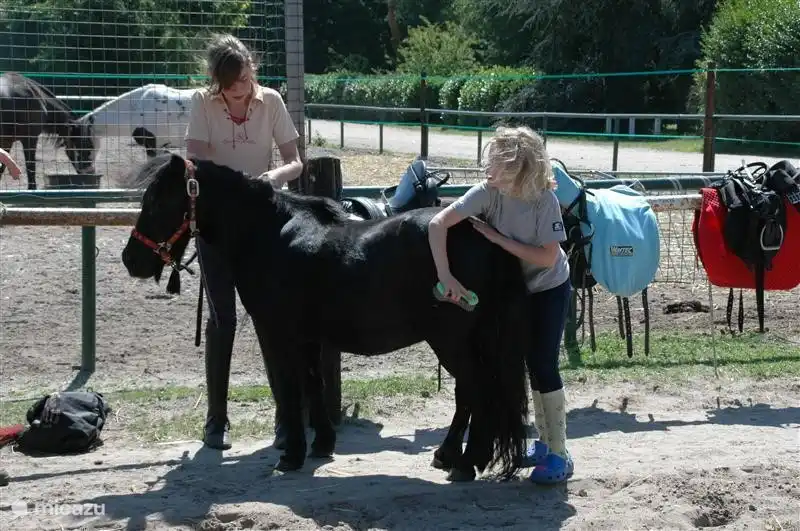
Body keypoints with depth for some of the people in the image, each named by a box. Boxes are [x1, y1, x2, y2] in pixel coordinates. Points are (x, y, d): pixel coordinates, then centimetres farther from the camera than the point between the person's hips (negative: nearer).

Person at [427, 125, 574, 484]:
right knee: (528, 363, 11)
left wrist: (498, 238, -28)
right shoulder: (488, 192, -21)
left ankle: (559, 455, 2)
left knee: (543, 364, -8)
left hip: (549, 289, -4)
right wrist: (445, 276, -38)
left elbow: (548, 257, -27)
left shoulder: (544, 199, -28)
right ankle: (544, 441, 28)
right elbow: (438, 224, -28)